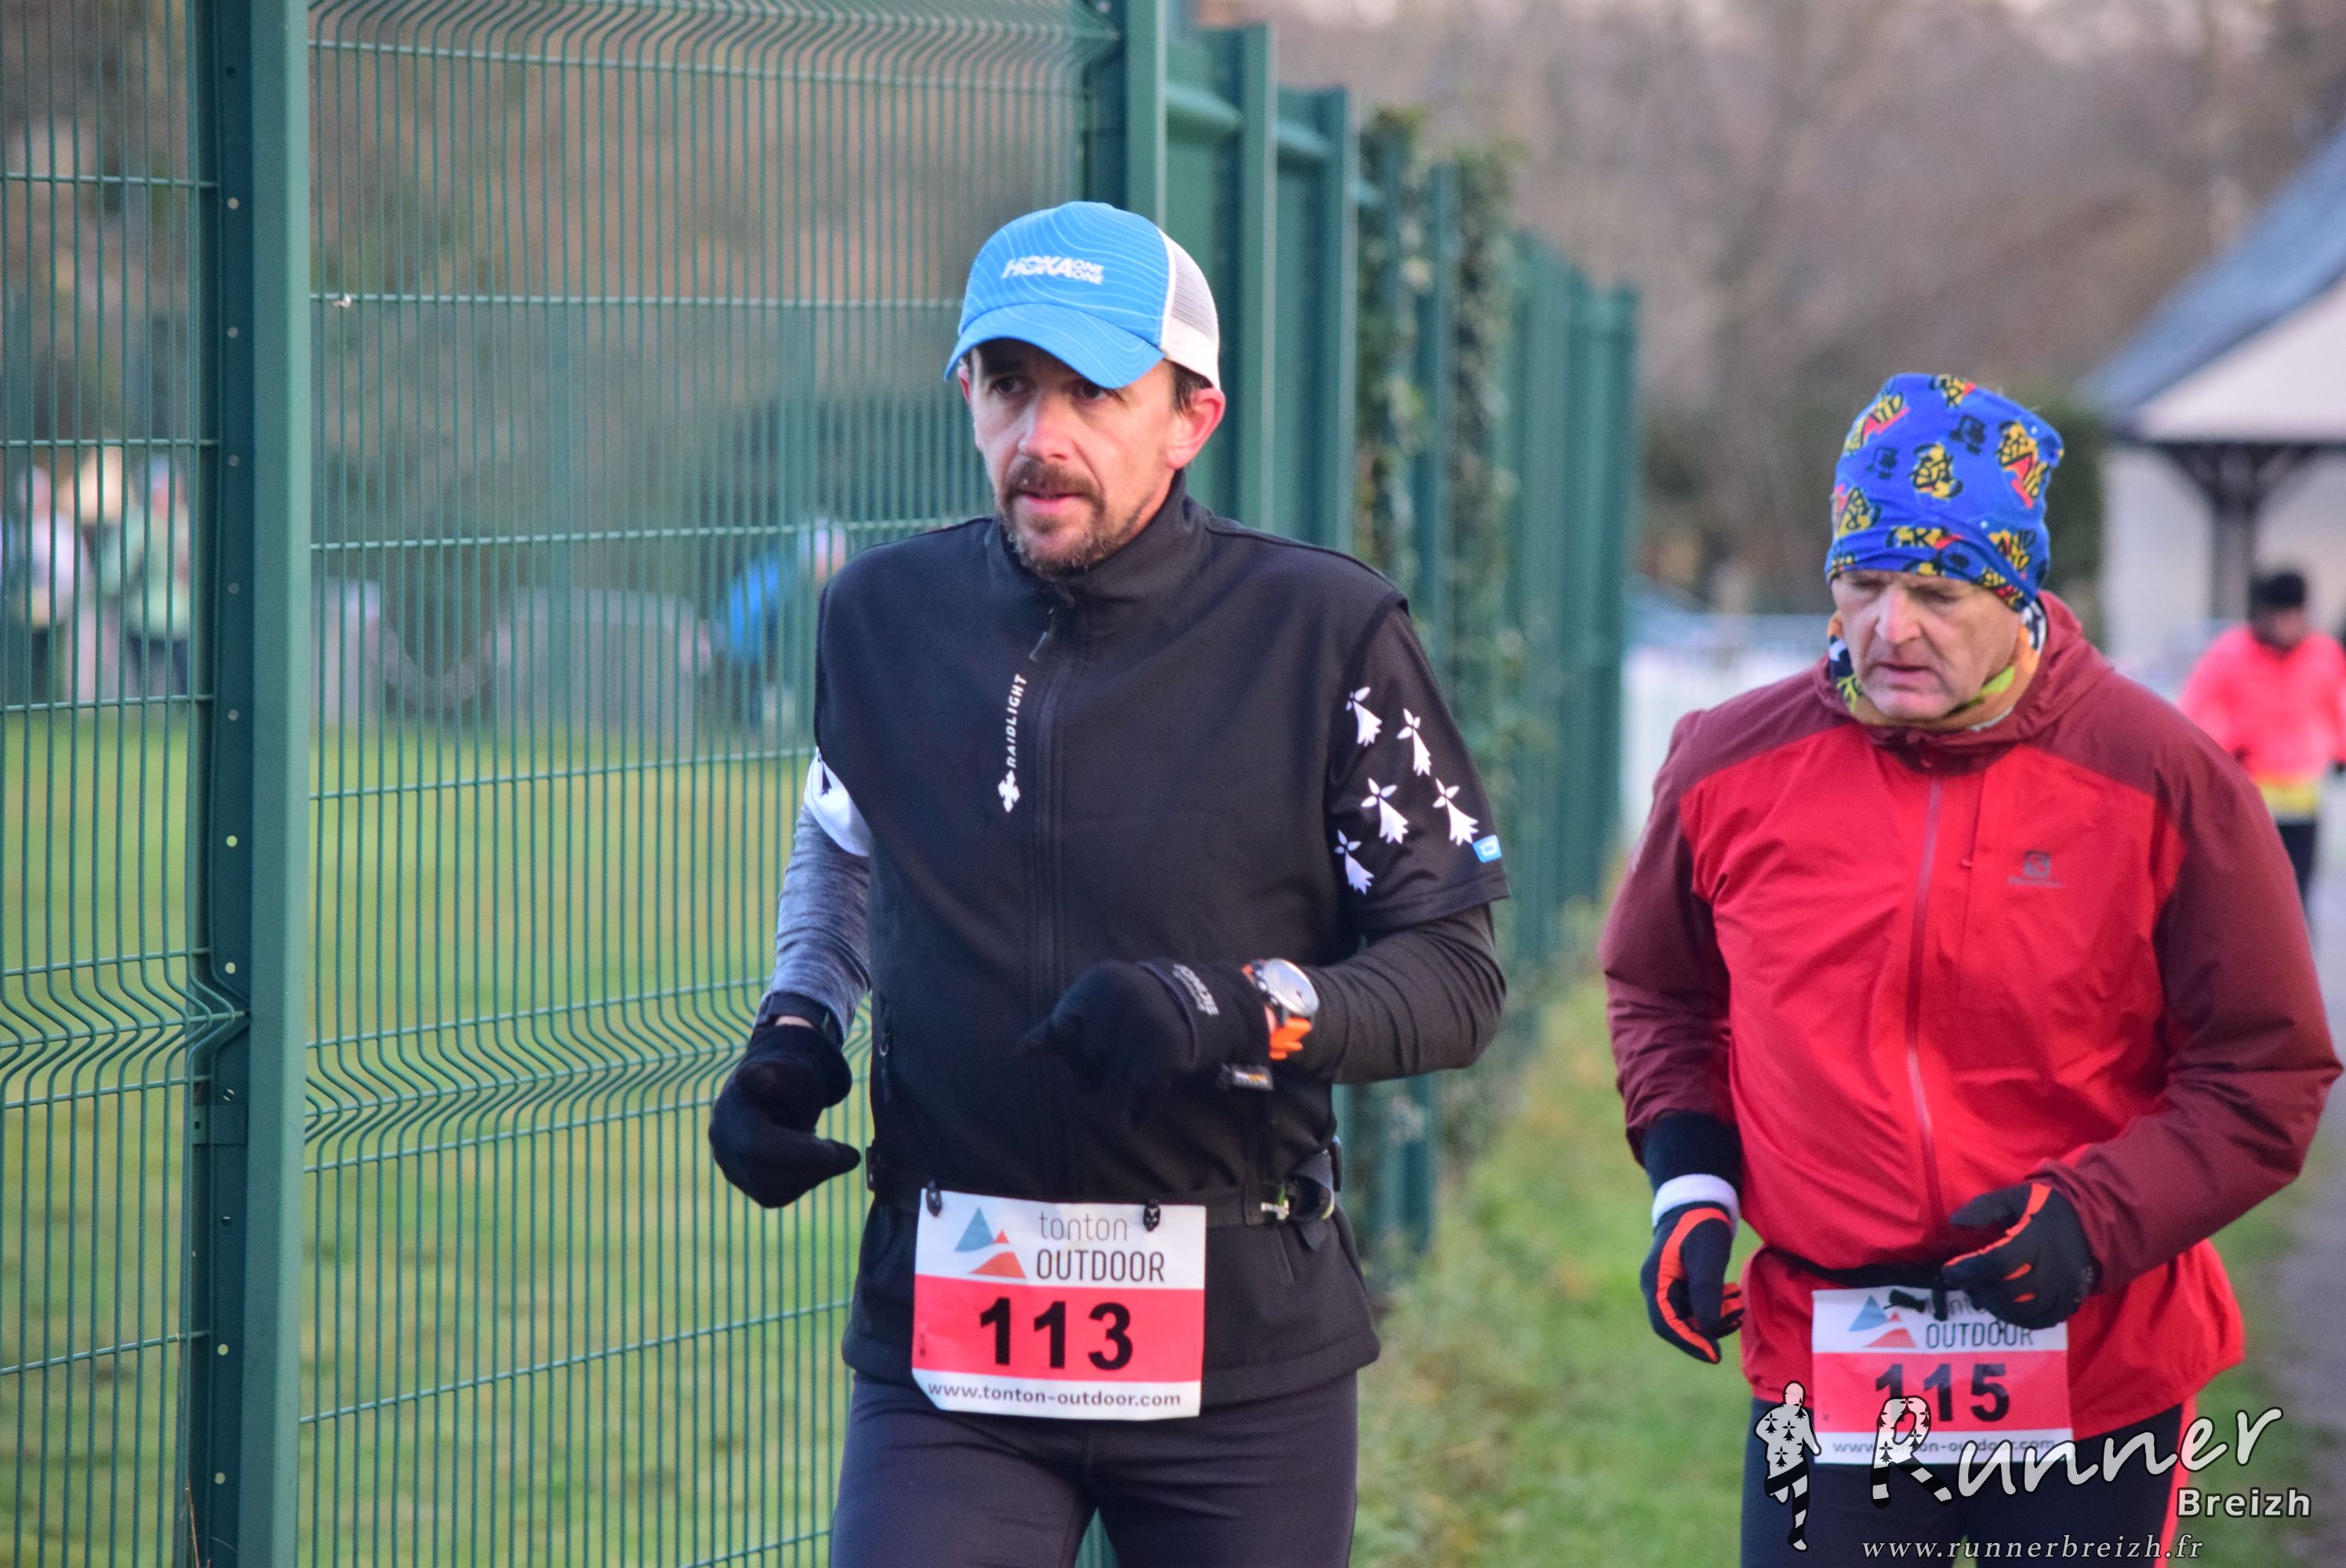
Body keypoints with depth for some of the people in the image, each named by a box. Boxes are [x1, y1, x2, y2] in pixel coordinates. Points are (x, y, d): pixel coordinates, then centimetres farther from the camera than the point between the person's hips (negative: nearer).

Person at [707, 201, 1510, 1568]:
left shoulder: (1322, 630, -4)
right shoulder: (885, 618, 6)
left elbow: (1457, 979, -4)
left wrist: (1233, 1010, -21)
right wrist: (794, 1038, 8)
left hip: (1244, 1352, -2)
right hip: (945, 1343, 2)